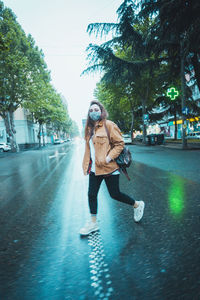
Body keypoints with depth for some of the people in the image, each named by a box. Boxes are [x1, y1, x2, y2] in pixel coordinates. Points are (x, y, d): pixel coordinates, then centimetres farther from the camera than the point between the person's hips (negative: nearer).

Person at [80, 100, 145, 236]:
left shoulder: (109, 125, -8)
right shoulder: (89, 128, 13)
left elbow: (120, 143, -11)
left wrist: (109, 157, -21)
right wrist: (86, 165, 15)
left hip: (109, 168, -7)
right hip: (94, 168, 7)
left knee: (115, 194, 5)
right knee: (92, 194, 9)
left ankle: (137, 205, 31)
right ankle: (93, 223, 27)